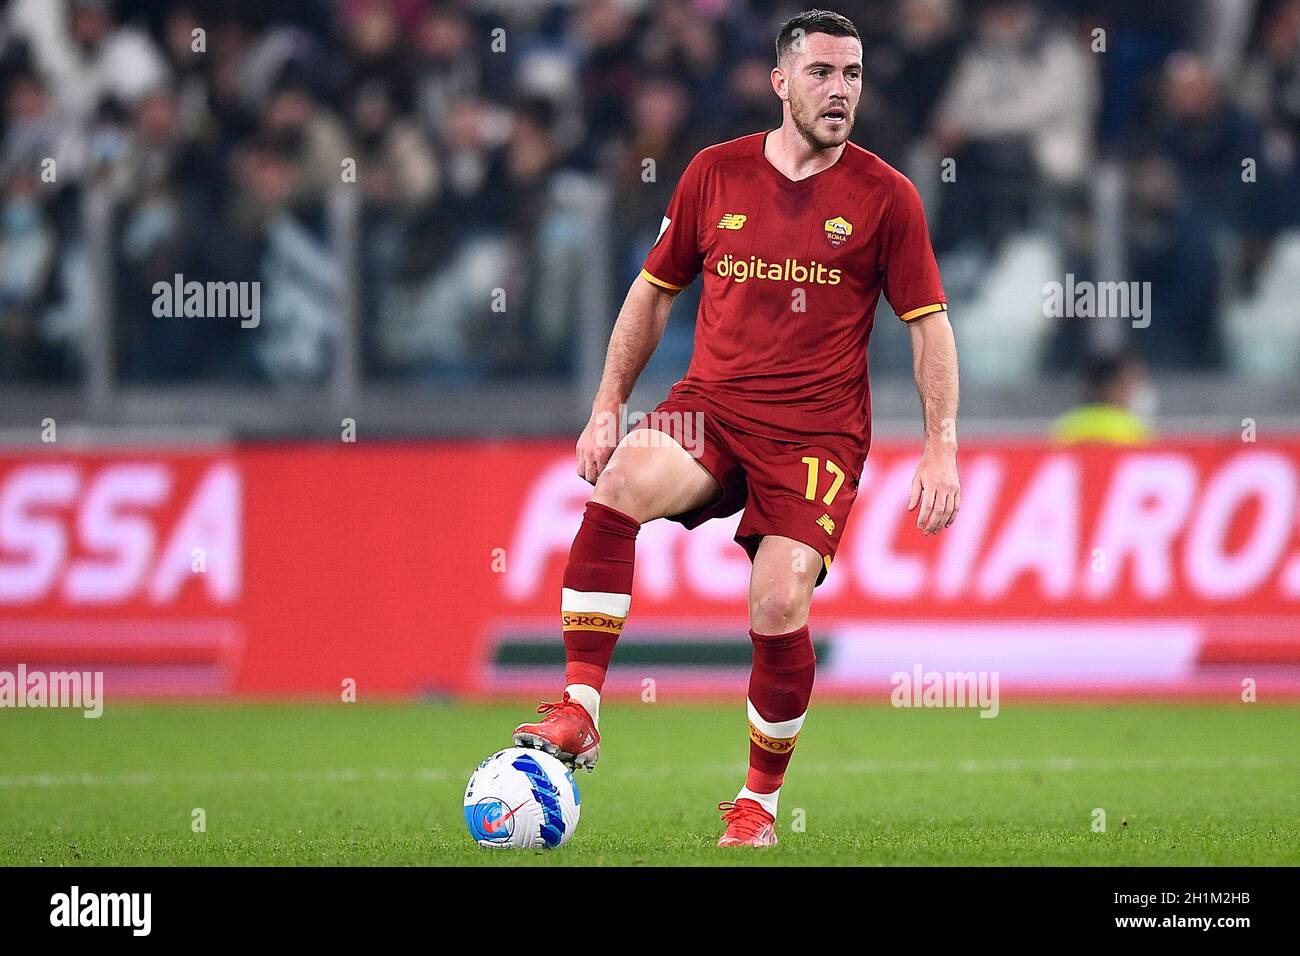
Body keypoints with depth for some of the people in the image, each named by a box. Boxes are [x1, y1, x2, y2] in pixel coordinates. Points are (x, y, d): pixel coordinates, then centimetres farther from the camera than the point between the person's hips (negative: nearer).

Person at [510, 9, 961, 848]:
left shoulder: (884, 196, 1)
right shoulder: (716, 174, 7)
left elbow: (929, 324, 3)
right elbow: (655, 291, 16)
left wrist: (943, 449, -6)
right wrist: (608, 406, 10)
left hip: (819, 432, -2)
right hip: (712, 404, 2)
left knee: (780, 605, -17)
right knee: (620, 482, -29)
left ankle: (761, 801, 7)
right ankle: (579, 711, -28)